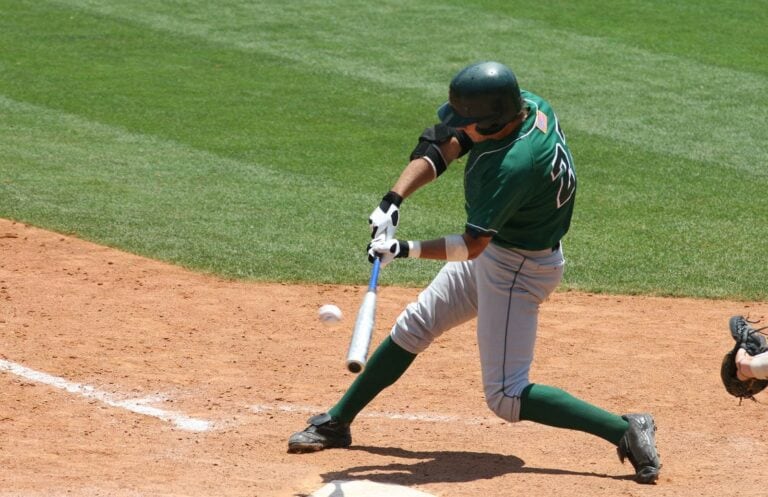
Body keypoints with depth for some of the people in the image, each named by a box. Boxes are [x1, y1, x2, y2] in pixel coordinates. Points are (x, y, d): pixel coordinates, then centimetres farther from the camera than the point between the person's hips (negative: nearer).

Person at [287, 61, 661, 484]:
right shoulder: (524, 105, -12)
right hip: (494, 249, 9)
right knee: (413, 327, 16)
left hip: (519, 269, -9)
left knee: (505, 397, -6)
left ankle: (626, 431, -4)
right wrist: (393, 201, -18)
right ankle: (336, 422, 29)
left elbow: (471, 246, -29)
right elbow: (440, 150, -7)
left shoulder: (512, 166, -36)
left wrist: (405, 250, -29)